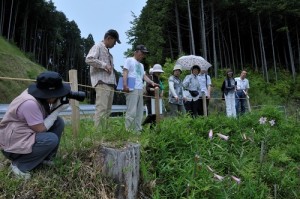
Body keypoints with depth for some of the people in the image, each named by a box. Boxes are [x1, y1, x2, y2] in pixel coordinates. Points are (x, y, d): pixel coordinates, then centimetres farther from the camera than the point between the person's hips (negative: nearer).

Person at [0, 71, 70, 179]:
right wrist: (58, 110, -20)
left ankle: (46, 158, 9)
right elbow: (41, 129, -24)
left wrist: (56, 105, -13)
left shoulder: (40, 96, -4)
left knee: (59, 122, -3)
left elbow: (47, 117, 4)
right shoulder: (30, 103, -31)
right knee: (52, 139, -28)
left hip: (27, 132, 9)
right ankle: (19, 165, -7)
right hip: (12, 142, -9)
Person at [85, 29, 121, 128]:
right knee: (101, 109, -14)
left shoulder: (107, 51, 26)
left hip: (110, 84, 9)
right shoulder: (98, 47, 1)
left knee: (107, 110, 8)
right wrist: (104, 65, -14)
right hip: (102, 83, -9)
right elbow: (88, 59, -15)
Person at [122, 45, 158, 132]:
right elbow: (125, 73, -6)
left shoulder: (141, 65, 28)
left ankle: (137, 130, 12)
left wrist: (152, 82, 3)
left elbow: (144, 76, 21)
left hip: (140, 90, 8)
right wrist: (125, 85, -19)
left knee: (139, 112, 7)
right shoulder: (129, 60, 5)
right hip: (132, 89, -8)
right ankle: (128, 131, -9)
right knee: (131, 112, -13)